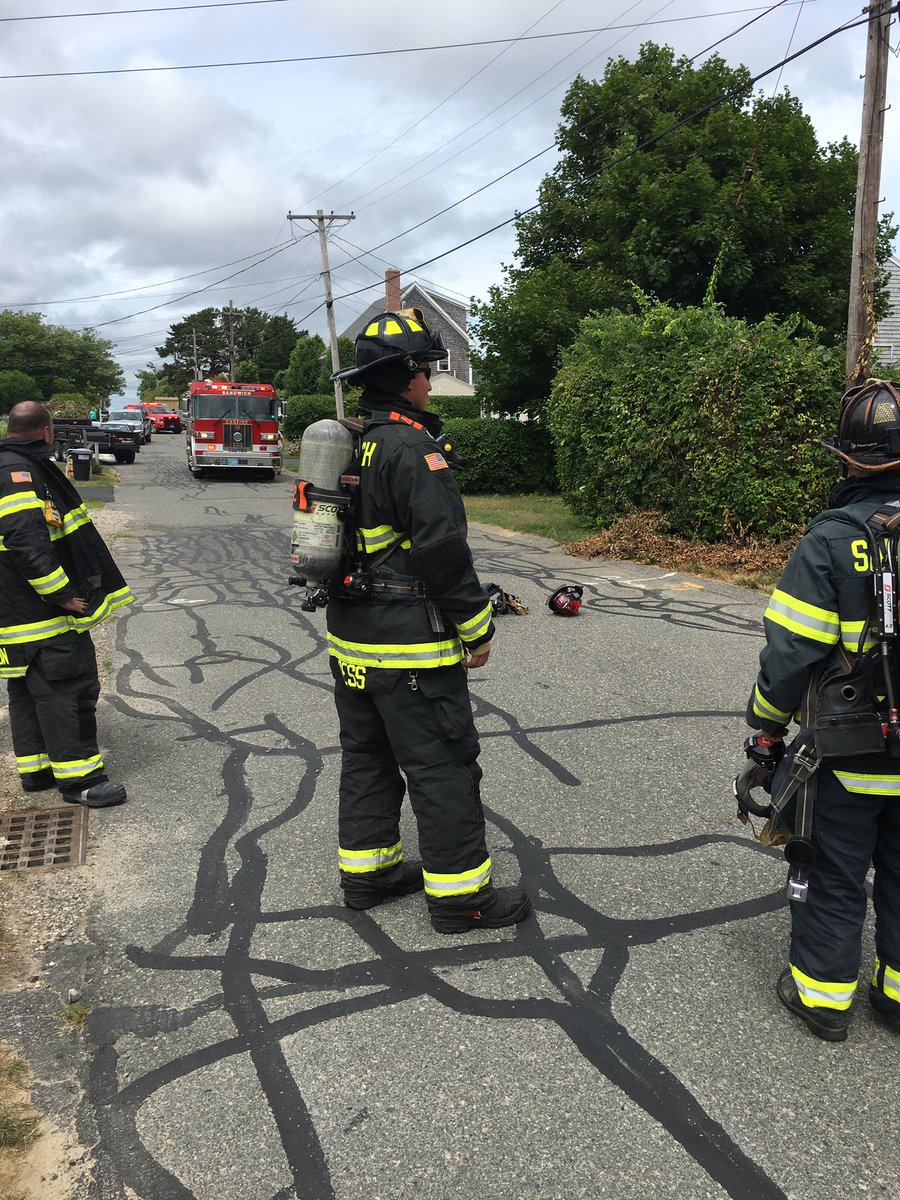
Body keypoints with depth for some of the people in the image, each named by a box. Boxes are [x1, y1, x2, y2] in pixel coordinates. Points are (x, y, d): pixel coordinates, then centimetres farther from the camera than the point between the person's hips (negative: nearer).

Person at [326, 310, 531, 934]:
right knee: (445, 767, 2)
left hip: (349, 640, 10)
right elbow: (443, 549, -22)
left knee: (367, 757, 19)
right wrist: (477, 629, -12)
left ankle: (367, 870, 32)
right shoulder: (414, 448, -18)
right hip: (412, 649, -9)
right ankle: (460, 895, 13)